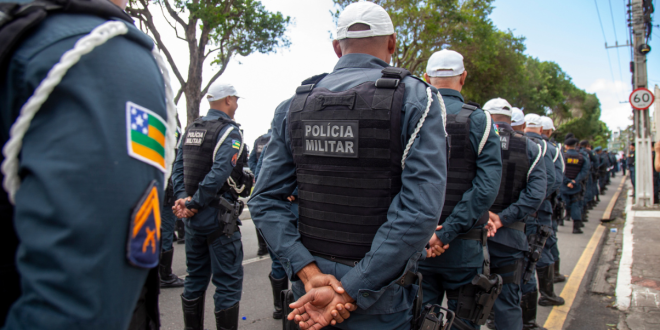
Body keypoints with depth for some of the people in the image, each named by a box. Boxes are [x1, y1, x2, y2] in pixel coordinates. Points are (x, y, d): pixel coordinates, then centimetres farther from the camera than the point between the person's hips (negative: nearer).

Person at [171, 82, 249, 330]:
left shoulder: (190, 130, 11)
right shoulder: (230, 131, -11)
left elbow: (178, 169, 3)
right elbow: (219, 173, -23)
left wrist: (183, 198, -7)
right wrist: (193, 204, -17)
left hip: (193, 217, 8)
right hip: (219, 217, -7)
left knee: (195, 277, 18)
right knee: (228, 281, 1)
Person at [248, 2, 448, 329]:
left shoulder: (294, 105, 1)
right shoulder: (416, 98, -10)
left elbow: (266, 201, -5)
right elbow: (420, 209, -20)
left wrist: (309, 272, -11)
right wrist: (351, 293, -18)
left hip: (309, 289, 4)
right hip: (381, 303, -3)